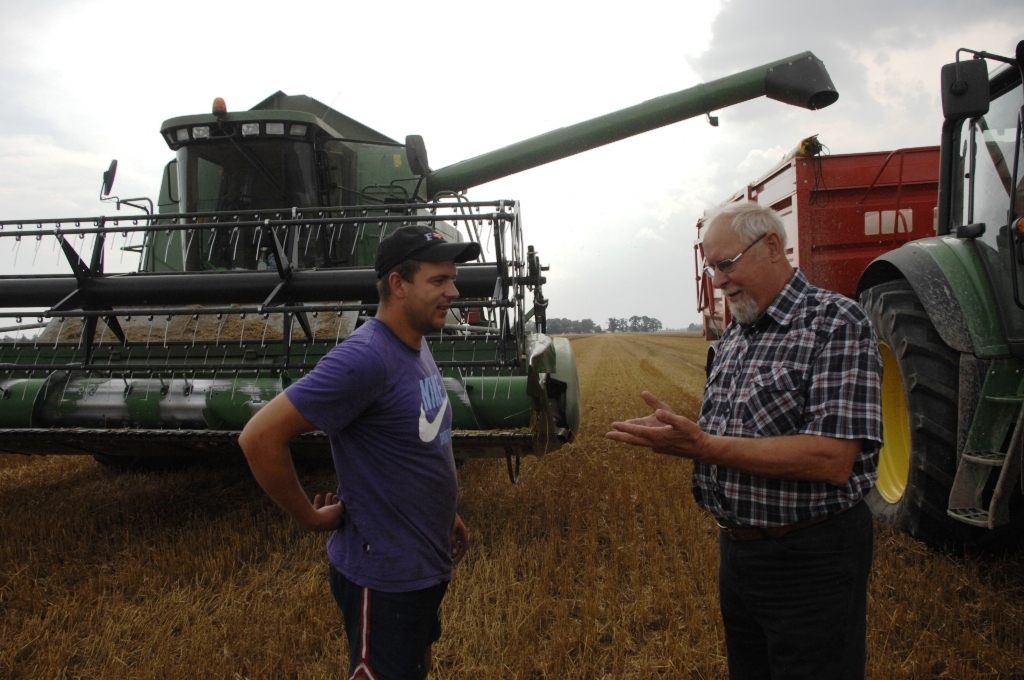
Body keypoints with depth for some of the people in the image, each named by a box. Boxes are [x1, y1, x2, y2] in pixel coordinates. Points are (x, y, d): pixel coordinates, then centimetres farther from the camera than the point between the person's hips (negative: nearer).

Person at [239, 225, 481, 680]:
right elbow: (259, 437, -27)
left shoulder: (416, 347, 3)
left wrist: (446, 514, 11)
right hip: (384, 575, -9)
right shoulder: (365, 358, -26)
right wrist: (311, 518, -17)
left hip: (426, 566, 9)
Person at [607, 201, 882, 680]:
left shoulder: (834, 323, -16)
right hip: (737, 548, 8)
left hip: (809, 559, -8)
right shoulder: (734, 336, 9)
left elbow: (833, 460, -26)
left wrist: (703, 445, -26)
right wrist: (678, 434, -5)